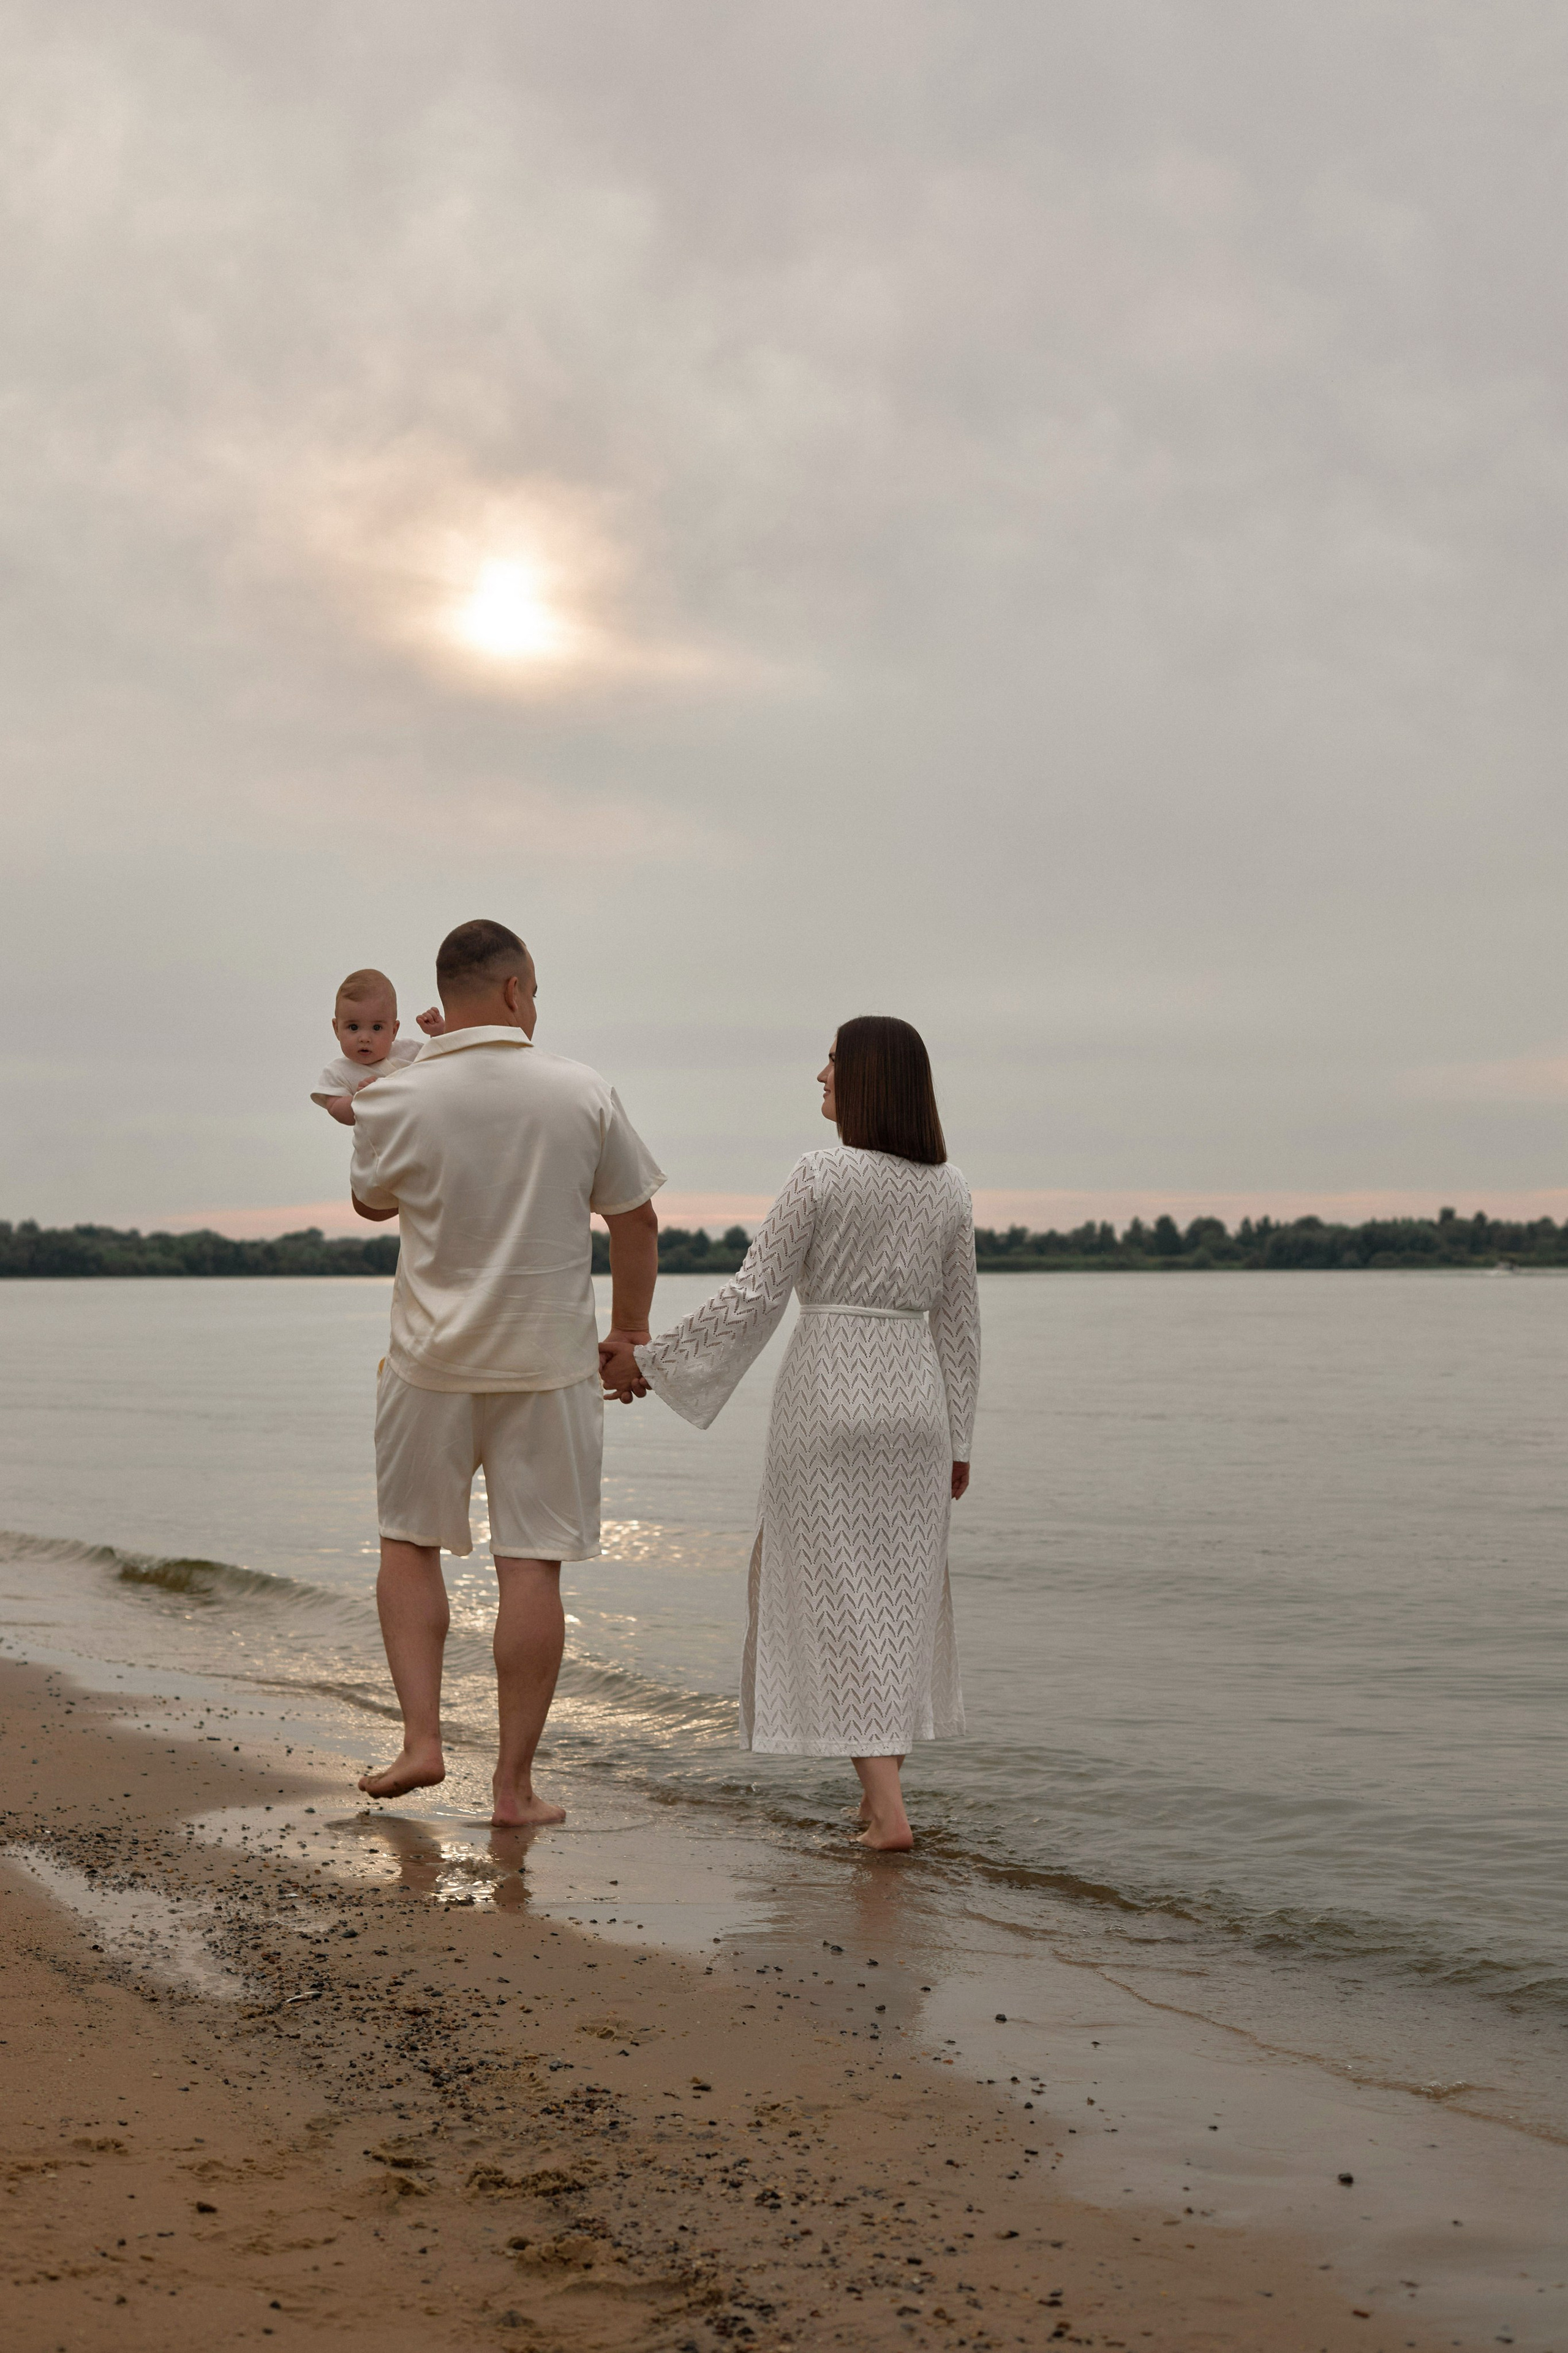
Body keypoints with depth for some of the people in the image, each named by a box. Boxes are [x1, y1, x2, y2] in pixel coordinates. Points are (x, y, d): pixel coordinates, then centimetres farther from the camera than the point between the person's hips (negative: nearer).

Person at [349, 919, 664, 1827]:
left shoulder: (396, 1099, -7)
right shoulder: (584, 1093, -6)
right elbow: (637, 1220, 1)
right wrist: (631, 1327, 16)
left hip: (433, 1359, 0)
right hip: (549, 1362, 0)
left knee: (410, 1543, 18)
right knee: (531, 1567, 3)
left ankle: (422, 1739, 11)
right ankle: (516, 1784, 8)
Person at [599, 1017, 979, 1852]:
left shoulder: (821, 1175, -10)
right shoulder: (950, 1190, 5)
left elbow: (752, 1299, -11)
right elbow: (959, 1323, 9)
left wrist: (650, 1359, -2)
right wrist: (958, 1437, 16)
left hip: (829, 1387, -5)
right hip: (915, 1395, 5)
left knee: (839, 1592, -1)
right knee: (903, 1585, 14)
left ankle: (886, 1808, -7)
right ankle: (883, 1786, 20)